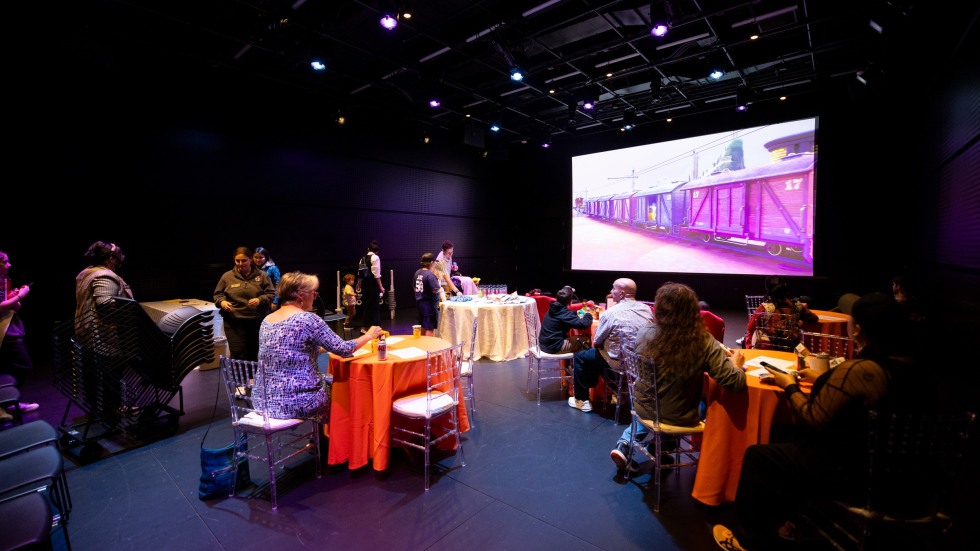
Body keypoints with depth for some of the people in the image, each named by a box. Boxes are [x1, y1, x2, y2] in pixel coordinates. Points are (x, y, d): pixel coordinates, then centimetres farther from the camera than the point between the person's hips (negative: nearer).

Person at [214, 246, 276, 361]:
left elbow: (271, 293, 3)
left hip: (258, 321, 1)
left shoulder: (262, 275, 4)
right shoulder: (227, 276, 5)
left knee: (256, 354, 10)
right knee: (238, 355, -5)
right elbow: (218, 294, 12)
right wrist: (222, 301, -10)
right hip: (234, 322, -1)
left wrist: (260, 300, -15)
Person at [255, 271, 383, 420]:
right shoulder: (308, 319, -16)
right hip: (298, 403, -7)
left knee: (326, 381, 28)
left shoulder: (266, 320, 6)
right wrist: (368, 335, 4)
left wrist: (321, 348, 22)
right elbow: (343, 350, -11)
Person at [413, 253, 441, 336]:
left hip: (420, 303, 9)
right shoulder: (430, 275, -20)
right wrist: (440, 286, -6)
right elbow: (435, 290, -24)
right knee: (430, 328, -1)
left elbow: (415, 288, 14)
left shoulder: (417, 272, 5)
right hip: (429, 304, -9)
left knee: (423, 327, 20)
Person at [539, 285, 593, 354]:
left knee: (574, 339, 26)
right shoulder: (564, 313, -20)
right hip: (554, 347, -9)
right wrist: (588, 315, -7)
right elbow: (582, 324, -26)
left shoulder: (553, 308, 6)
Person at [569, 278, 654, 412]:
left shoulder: (611, 313, -18)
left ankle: (582, 401, 20)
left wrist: (596, 343, 14)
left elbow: (596, 341, -9)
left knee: (579, 357, 15)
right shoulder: (647, 309, -3)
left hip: (618, 362, -6)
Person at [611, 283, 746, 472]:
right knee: (705, 404, 35)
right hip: (679, 417, -1)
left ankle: (625, 445, 27)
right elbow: (736, 383, -20)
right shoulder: (705, 343, -25)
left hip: (643, 408, 1)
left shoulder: (644, 335, -20)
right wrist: (735, 364, 2)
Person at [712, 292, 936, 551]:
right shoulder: (911, 365, -3)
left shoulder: (856, 371, -29)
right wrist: (822, 380, 16)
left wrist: (790, 387, -6)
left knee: (757, 456, 4)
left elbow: (813, 421, -20)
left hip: (855, 475, -9)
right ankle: (791, 522, 36)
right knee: (795, 441, 26)